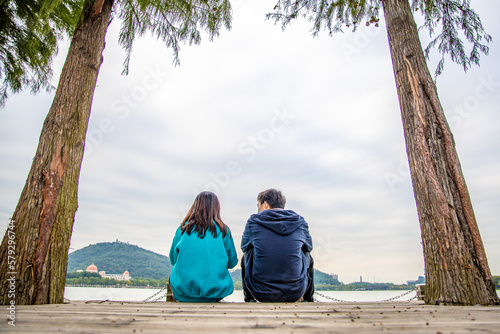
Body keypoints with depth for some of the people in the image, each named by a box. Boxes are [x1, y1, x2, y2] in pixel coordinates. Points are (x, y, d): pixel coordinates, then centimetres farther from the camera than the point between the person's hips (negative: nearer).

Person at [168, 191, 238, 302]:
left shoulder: (183, 229, -1)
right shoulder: (223, 230, -3)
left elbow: (173, 259, 10)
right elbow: (232, 262, 5)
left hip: (182, 292, 1)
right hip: (215, 292, 0)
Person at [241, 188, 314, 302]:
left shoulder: (253, 221, -5)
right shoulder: (300, 222, -1)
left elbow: (244, 246, 12)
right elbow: (309, 247, 17)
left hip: (260, 293, -1)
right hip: (295, 293, 1)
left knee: (245, 257, 26)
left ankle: (249, 300, 42)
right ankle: (308, 300, 44)